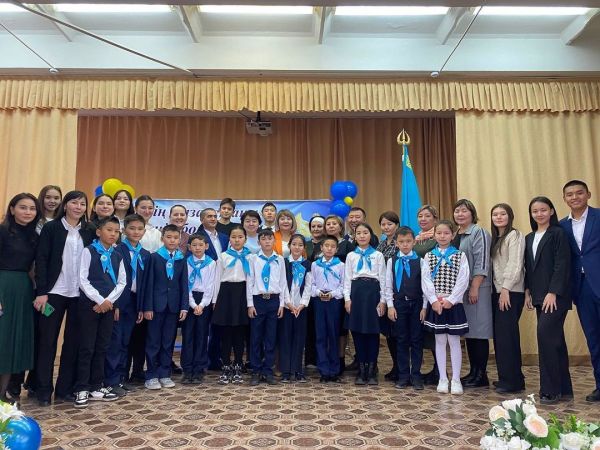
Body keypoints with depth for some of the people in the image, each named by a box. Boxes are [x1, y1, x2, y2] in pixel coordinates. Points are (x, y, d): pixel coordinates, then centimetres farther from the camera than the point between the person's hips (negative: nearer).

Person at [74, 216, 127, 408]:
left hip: (108, 305, 5)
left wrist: (109, 300, -7)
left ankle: (96, 387, 19)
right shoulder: (89, 251, -4)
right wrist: (99, 300, -14)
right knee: (86, 347, -1)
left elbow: (122, 282, 7)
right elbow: (83, 280, -10)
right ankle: (82, 389, 9)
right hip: (89, 304, -5)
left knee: (102, 347, 9)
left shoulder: (117, 256, 10)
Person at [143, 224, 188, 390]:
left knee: (168, 342, 9)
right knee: (153, 342, 4)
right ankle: (151, 376, 13)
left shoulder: (182, 260, 7)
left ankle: (165, 374, 18)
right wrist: (147, 307, -8)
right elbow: (149, 283, -3)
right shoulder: (155, 257, 0)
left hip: (174, 306, 2)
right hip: (157, 305, -2)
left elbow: (184, 284, 6)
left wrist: (184, 307, -1)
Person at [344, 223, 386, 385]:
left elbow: (383, 278, 4)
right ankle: (361, 369, 14)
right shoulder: (351, 256, 9)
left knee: (373, 331, 1)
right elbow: (347, 278, 8)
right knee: (357, 331, 3)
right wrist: (347, 298, -1)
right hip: (356, 292, 1)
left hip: (373, 291, -1)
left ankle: (372, 370, 13)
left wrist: (383, 300, -2)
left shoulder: (378, 255, 6)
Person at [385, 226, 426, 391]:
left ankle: (416, 376, 16)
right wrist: (390, 306, -3)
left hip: (417, 303, -1)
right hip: (399, 303, 1)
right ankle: (403, 376, 17)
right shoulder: (392, 261, 2)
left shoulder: (420, 260, -1)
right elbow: (388, 286, 3)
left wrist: (424, 307, -5)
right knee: (401, 340, 7)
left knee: (417, 340, 5)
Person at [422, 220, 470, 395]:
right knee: (440, 340, 8)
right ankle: (443, 379, 16)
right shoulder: (428, 256, 5)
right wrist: (434, 300, -12)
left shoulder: (460, 256, 1)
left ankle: (456, 379, 13)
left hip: (454, 304, -2)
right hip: (435, 304, 2)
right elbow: (425, 280, -2)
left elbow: (463, 280, -7)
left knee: (454, 341, 3)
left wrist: (450, 300, -14)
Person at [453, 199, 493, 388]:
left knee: (478, 331, -3)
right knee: (468, 331, 11)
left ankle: (481, 375, 6)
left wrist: (474, 288, -19)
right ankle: (473, 372, 20)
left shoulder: (479, 233, -6)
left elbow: (481, 262, -14)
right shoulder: (455, 235, 16)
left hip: (476, 290, -8)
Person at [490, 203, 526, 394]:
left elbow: (515, 264, -14)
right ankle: (506, 378, 17)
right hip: (498, 291, 7)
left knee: (506, 334, -7)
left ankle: (512, 380, 2)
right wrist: (498, 289, 8)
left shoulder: (515, 235, -5)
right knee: (499, 334, 7)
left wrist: (506, 289, -17)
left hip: (511, 292, -7)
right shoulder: (495, 238, 18)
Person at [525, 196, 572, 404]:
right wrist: (528, 291, 7)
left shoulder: (558, 233, -5)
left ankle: (550, 390, -4)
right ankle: (563, 389, 19)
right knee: (555, 340, 11)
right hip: (539, 296, 7)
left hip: (555, 295, -7)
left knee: (545, 334, -14)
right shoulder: (529, 238, 15)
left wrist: (553, 293, -17)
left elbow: (562, 265, -12)